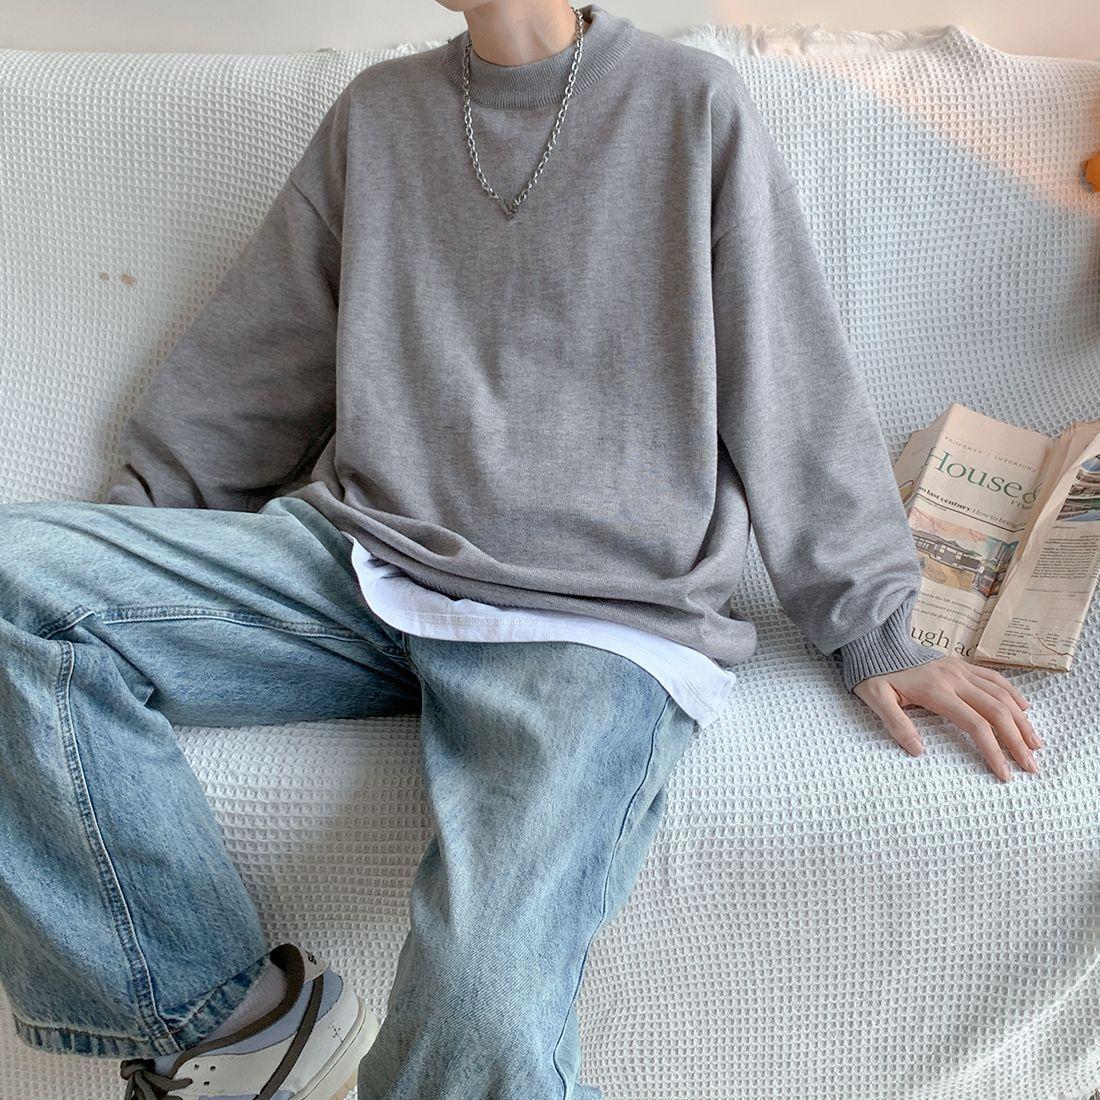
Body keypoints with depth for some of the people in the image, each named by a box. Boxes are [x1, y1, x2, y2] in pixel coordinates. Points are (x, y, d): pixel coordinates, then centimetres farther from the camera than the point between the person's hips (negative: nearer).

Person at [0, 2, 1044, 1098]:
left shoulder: (694, 103, 8)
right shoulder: (378, 111, 18)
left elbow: (795, 387, 8)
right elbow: (242, 363, 23)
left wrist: (873, 631, 5)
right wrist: (119, 543, 21)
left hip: (598, 619, -4)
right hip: (355, 559, 5)